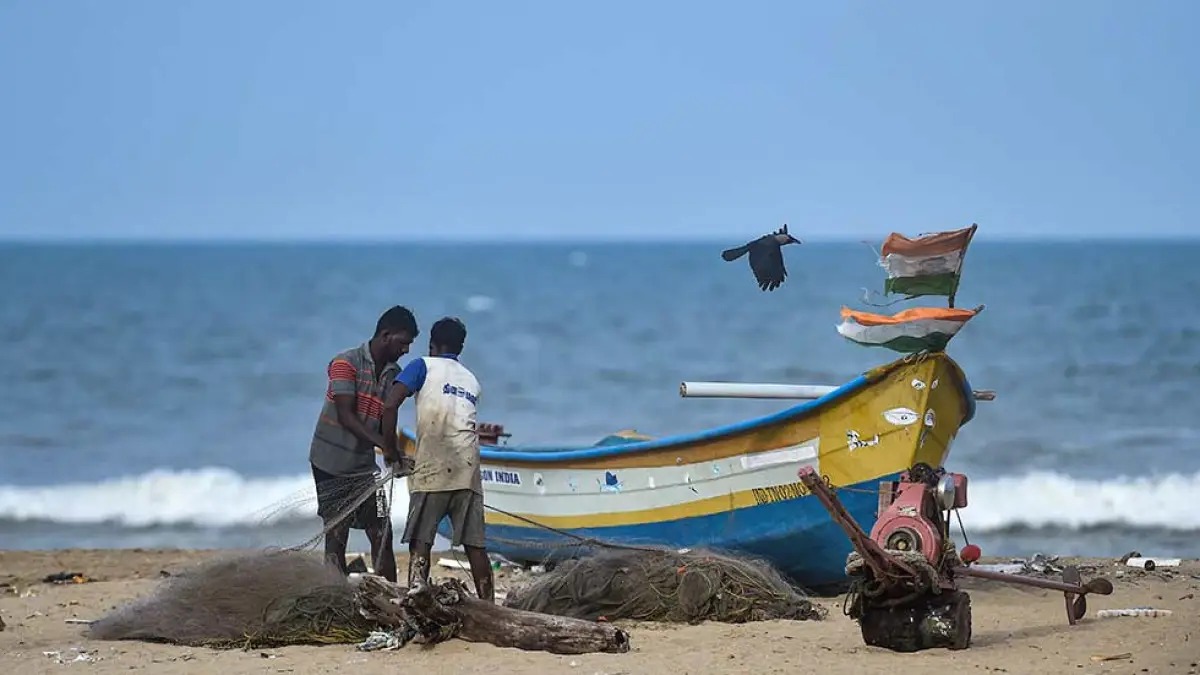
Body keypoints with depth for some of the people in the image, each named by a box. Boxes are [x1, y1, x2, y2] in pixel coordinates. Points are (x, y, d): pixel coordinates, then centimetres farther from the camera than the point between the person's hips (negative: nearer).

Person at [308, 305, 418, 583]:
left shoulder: (394, 374, 5)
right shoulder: (346, 363, -15)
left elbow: (388, 421, 8)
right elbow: (346, 416, -23)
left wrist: (395, 457, -11)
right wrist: (383, 445, -34)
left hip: (364, 464, 6)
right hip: (331, 463, -6)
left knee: (382, 534, -1)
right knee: (336, 536, -2)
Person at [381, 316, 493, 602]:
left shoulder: (424, 366, 8)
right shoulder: (472, 381, 24)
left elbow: (389, 407, -5)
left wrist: (392, 450, 6)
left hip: (433, 470, -4)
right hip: (468, 470, 4)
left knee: (420, 542, -3)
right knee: (475, 544, 5)